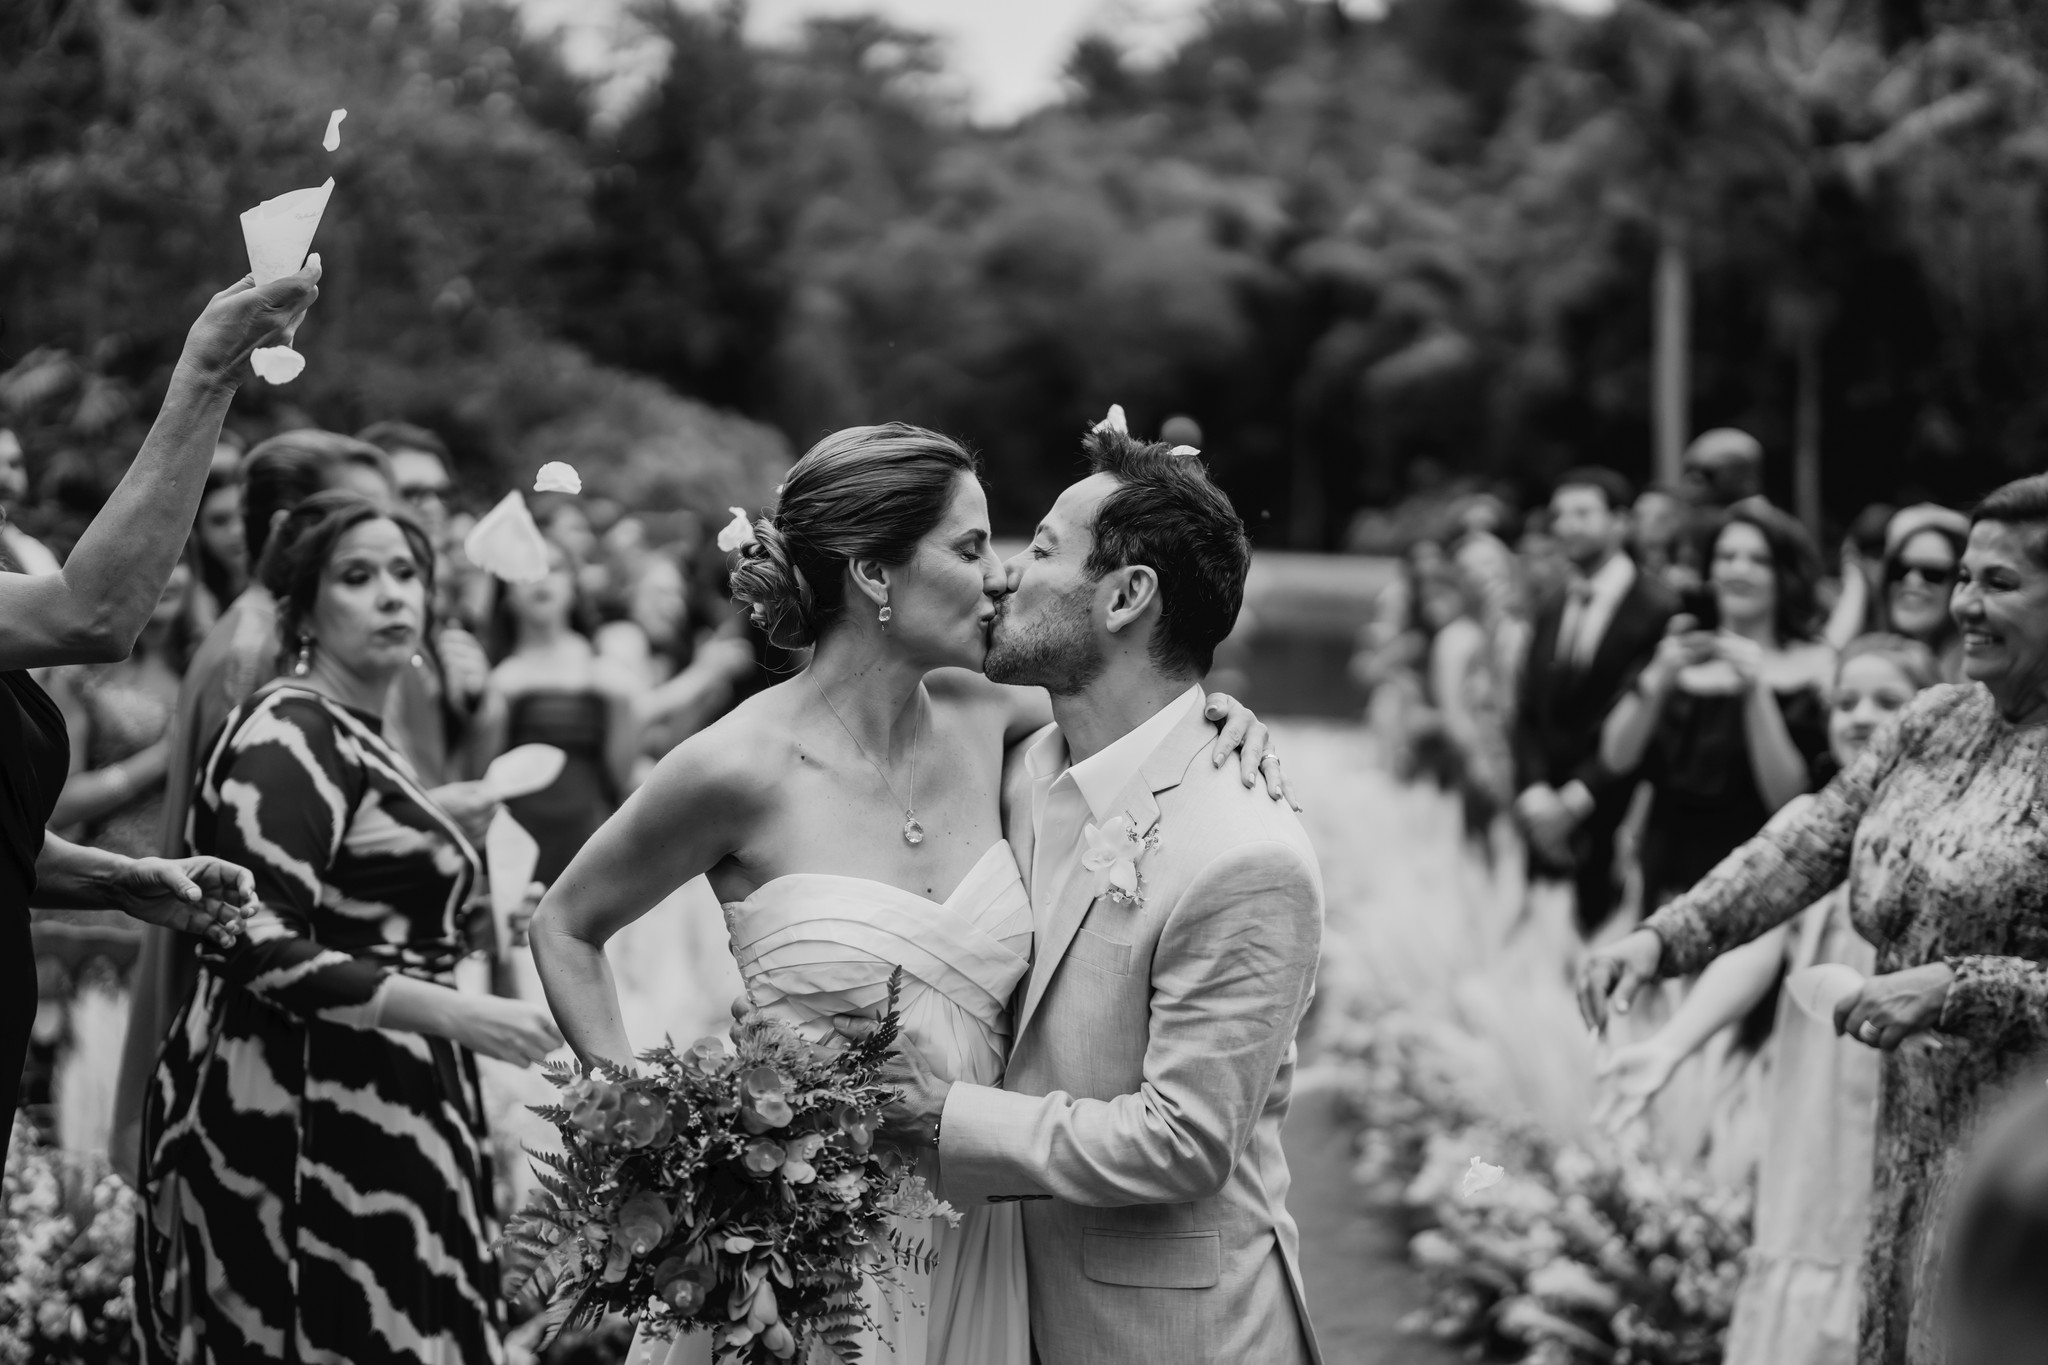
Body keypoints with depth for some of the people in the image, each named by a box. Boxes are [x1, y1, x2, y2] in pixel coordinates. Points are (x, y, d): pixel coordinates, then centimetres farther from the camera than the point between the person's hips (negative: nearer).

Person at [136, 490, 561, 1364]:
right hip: (301, 1118, -9)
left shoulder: (361, 739, 17)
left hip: (377, 1108, 9)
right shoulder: (288, 734, -11)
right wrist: (452, 1012, -22)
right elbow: (256, 944, -20)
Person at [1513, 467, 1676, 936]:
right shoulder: (1550, 616, 16)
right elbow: (1528, 716, 14)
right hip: (1552, 826, 5)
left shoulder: (1658, 611, -6)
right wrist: (1534, 793, -4)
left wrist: (1578, 796, -13)